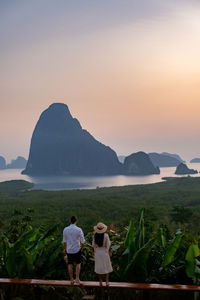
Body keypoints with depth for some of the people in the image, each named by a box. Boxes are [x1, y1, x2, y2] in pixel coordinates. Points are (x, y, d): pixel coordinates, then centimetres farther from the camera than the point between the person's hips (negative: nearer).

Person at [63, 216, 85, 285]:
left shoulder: (65, 229, -8)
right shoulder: (79, 230, -15)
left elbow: (64, 241, 1)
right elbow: (82, 241, -12)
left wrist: (65, 249, 16)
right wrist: (81, 248, 7)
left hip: (69, 250, 2)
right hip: (77, 250, -2)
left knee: (70, 265, 14)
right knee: (78, 264, 16)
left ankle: (71, 280, 22)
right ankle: (77, 278, 9)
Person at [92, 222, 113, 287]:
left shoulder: (95, 235, -11)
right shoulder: (106, 235, -18)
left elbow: (93, 245, -3)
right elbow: (108, 245, -13)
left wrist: (93, 252, 13)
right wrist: (109, 253, 0)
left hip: (97, 253, 2)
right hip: (105, 253, -2)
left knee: (99, 268, 15)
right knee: (107, 268, 15)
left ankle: (100, 283, 20)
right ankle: (107, 282, 16)